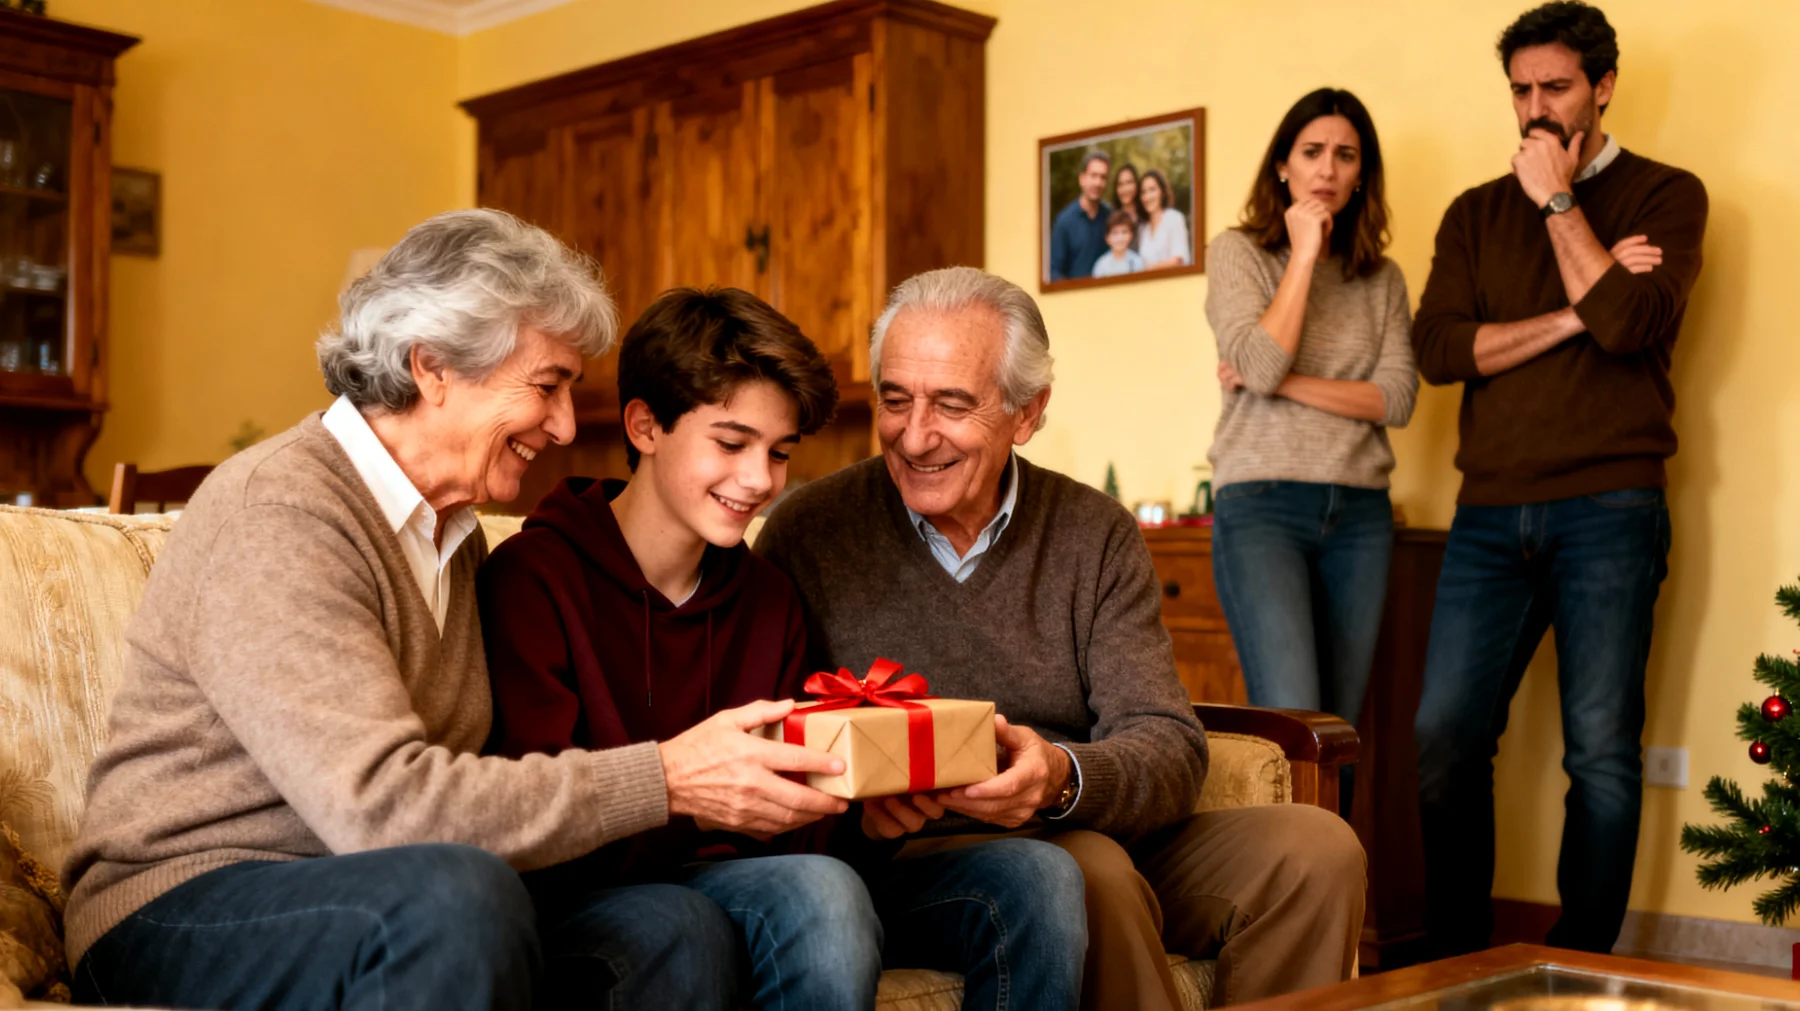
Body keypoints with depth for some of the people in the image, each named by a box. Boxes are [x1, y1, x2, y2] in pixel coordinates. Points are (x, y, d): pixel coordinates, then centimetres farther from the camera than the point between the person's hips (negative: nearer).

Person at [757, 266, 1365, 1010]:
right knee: (1091, 870, -33)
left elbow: (1170, 748, -6)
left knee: (1315, 847, -17)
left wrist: (1063, 779, -28)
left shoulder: (1098, 538, 4)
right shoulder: (808, 535, -3)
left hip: (1104, 837, 4)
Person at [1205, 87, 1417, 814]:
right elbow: (1259, 363, -12)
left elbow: (1397, 398, 2)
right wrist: (1305, 252, -5)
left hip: (1360, 515, 4)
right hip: (1262, 506, -4)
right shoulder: (1238, 252, 4)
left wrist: (1285, 382, -8)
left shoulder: (1382, 279, 14)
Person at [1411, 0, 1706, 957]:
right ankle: (1459, 961, 13)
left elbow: (1632, 322, -12)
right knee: (1444, 742, -1)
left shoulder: (1663, 194, 7)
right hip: (1491, 513, 3)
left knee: (1601, 751, -1)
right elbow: (1436, 348, 1)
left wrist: (1559, 202, -4)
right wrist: (1571, 316, -8)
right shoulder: (1477, 212, 16)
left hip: (1608, 509, -3)